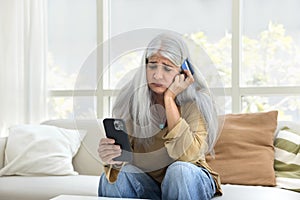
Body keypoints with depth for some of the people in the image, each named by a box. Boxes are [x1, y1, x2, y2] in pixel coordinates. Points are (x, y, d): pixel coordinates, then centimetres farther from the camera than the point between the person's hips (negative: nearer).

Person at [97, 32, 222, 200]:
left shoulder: (197, 101, -14)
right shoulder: (131, 98, -8)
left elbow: (187, 155, -26)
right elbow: (123, 153, -13)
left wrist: (169, 99, -26)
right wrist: (113, 158, -38)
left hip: (189, 180, 0)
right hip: (145, 181, 1)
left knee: (180, 170, -33)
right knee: (114, 177, -30)